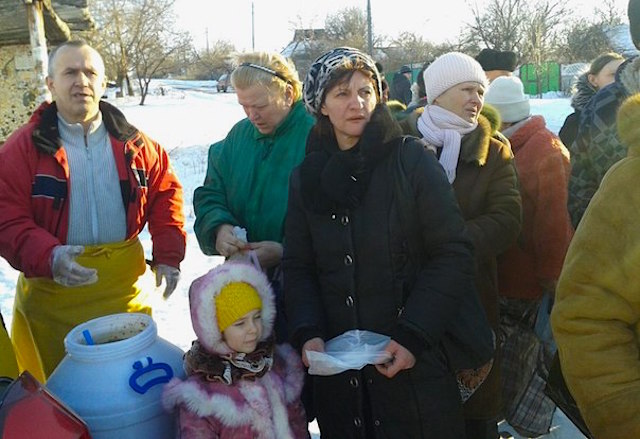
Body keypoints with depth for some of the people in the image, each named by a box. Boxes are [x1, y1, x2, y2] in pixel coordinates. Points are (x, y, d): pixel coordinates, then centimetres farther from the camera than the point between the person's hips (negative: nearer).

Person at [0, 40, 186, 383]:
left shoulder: (132, 143, 5)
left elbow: (166, 193, 10)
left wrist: (168, 256, 0)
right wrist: (47, 257, -26)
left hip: (126, 289, 2)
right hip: (52, 291, -2)